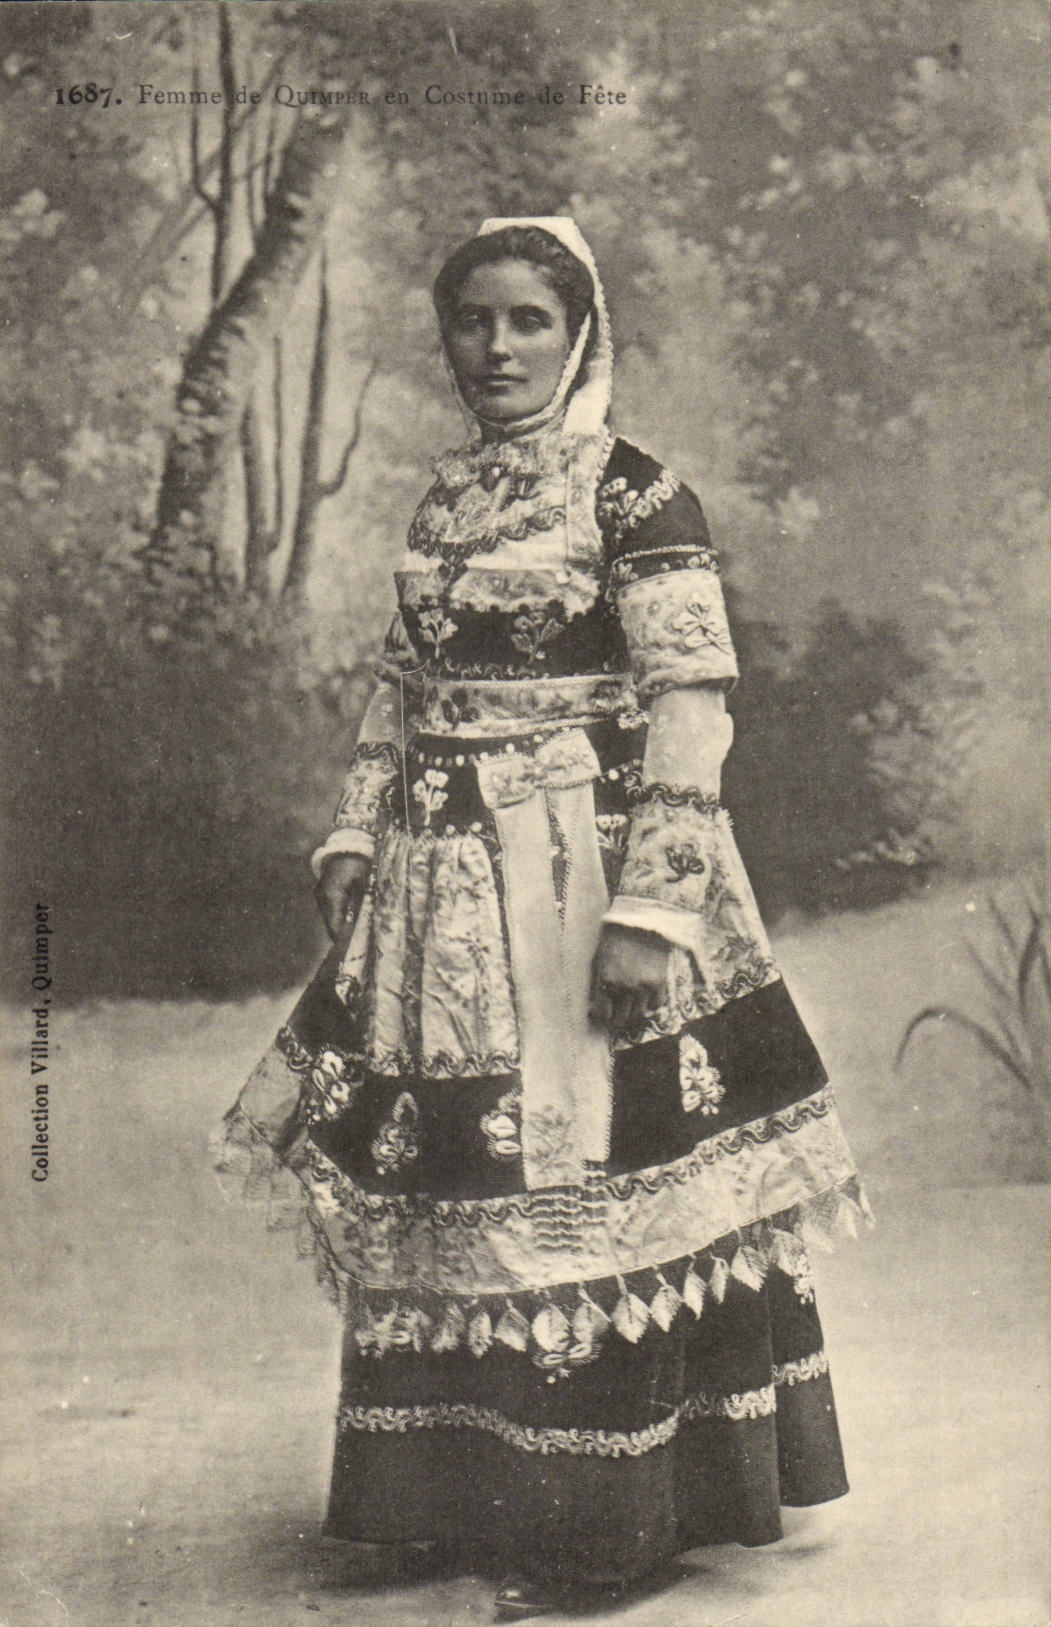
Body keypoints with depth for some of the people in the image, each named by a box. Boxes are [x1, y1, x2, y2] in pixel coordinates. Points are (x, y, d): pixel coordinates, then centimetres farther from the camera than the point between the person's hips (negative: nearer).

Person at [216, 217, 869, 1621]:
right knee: (440, 1187, 11)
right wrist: (358, 835, 9)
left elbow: (691, 710, -14)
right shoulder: (447, 499, 13)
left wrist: (651, 907, -19)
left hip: (584, 877, -6)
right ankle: (478, 1494, 28)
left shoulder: (637, 499, -8)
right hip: (444, 884, 7)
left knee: (582, 1186, -1)